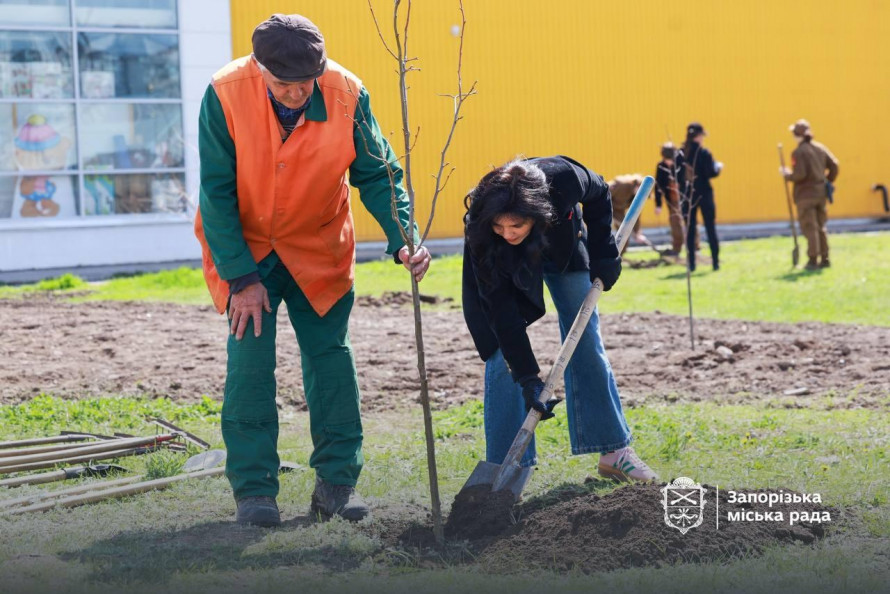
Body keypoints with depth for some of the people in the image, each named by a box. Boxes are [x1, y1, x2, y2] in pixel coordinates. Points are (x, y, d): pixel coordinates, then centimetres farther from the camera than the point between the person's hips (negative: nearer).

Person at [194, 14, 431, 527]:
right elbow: (217, 194, -18)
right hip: (243, 247, -2)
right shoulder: (225, 95, -25)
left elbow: (377, 174, -11)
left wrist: (403, 239, -26)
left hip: (319, 247, 2)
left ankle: (337, 480, 13)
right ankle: (253, 489, 1)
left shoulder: (347, 95, -21)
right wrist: (241, 278, -19)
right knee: (249, 361, -8)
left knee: (330, 356, 2)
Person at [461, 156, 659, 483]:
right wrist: (527, 376, -37)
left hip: (563, 247, 2)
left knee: (586, 342, 2)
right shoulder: (480, 233, -40)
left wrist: (603, 254, -14)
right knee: (504, 358, -12)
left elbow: (599, 195, -12)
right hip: (503, 268, -2)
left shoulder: (562, 179, -40)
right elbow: (501, 310, -34)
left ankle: (614, 451, 10)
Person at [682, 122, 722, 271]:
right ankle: (715, 262, 4)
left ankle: (691, 263, 5)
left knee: (690, 229, 8)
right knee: (710, 228, 5)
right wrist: (718, 166, 5)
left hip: (687, 195, 3)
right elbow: (711, 173, -14)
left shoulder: (681, 153, -1)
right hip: (704, 194, -3)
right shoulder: (704, 153, -12)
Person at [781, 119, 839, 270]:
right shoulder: (821, 148, 7)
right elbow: (834, 165, 7)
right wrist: (828, 182, 17)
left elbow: (799, 174, -22)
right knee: (820, 227, 15)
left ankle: (813, 260, -5)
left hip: (805, 195, -7)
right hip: (821, 194, 7)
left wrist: (787, 174, -4)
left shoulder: (798, 152, -14)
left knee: (809, 228, -4)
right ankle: (824, 259, 17)